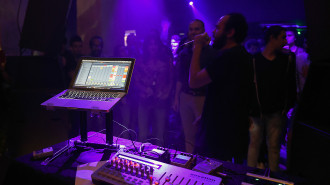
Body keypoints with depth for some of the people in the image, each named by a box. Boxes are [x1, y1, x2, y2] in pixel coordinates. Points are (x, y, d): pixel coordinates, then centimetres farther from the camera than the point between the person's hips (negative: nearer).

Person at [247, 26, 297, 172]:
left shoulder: (287, 60, 5)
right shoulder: (254, 60, -2)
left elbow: (291, 87, 9)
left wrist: (289, 107, 2)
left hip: (276, 112, 2)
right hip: (256, 111, -1)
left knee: (274, 146, 9)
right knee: (254, 143, 8)